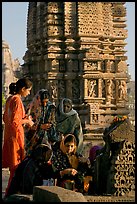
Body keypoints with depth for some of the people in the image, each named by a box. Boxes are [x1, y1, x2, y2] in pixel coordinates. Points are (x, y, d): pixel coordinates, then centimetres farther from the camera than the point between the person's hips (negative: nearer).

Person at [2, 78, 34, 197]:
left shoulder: (10, 99, 13)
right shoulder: (17, 100, -16)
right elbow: (14, 121, -21)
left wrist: (24, 118, 17)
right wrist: (26, 121, -6)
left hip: (9, 134, 10)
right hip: (16, 135, -10)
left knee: (14, 165, 16)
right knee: (17, 165, -3)